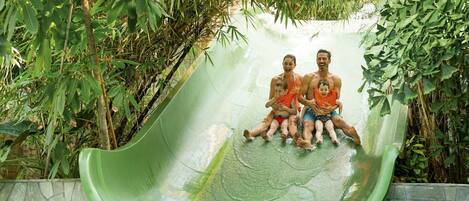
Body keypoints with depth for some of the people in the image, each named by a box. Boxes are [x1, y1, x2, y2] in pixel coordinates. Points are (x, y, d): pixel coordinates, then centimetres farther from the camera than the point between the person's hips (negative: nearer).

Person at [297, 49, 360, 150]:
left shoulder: (336, 79, 12)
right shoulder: (308, 77, 10)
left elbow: (337, 99, 5)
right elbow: (300, 96, 5)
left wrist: (331, 108, -20)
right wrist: (308, 102, -19)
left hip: (328, 111, 1)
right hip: (311, 111, -1)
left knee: (340, 121, -31)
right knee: (307, 125, -35)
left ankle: (357, 137, -59)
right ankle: (307, 142, -66)